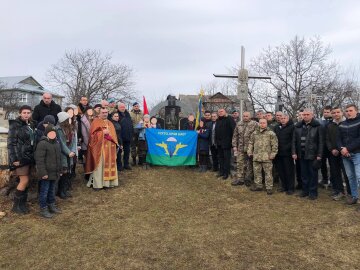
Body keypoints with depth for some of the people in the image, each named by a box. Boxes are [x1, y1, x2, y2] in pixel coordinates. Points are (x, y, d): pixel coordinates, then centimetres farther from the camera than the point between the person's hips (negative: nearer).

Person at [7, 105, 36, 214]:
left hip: (29, 157, 7)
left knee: (25, 181, 10)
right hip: (20, 158, -6)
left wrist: (33, 156, 11)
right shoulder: (15, 125, -9)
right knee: (24, 181, -6)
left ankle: (22, 203, 21)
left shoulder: (31, 125, 11)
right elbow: (11, 143, -12)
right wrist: (14, 159, -17)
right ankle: (16, 205, 8)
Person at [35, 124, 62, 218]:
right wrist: (43, 173, -21)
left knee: (52, 190, 19)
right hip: (46, 173, -8)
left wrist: (60, 170, 19)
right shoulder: (42, 143, -15)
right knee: (44, 191, 2)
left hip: (54, 172, 8)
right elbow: (39, 160, -19)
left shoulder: (56, 143, 12)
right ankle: (43, 209, 13)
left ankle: (51, 205, 31)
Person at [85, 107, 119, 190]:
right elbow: (93, 134, -10)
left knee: (109, 164, 6)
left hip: (109, 148, 6)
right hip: (99, 147, -6)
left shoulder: (110, 123, 19)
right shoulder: (96, 122, 0)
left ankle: (107, 182, 14)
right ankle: (97, 183, 0)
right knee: (99, 165, -5)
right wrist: (103, 132, -16)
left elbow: (114, 135, 17)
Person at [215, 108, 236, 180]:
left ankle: (226, 173, 4)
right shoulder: (218, 120, 16)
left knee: (226, 157, -2)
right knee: (220, 157, 13)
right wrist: (216, 140, 15)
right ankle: (221, 171, 23)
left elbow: (233, 129, -15)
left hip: (226, 142, -7)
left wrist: (232, 140, -20)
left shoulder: (229, 119, -7)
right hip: (219, 142, 7)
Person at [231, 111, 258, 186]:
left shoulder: (255, 124, -7)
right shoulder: (239, 125, 9)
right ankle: (240, 179, 16)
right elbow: (235, 136, 12)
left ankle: (248, 179, 20)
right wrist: (234, 146, 7)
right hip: (240, 149, 4)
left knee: (250, 165, 8)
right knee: (240, 164, 7)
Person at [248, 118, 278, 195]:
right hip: (256, 156, 5)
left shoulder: (271, 133, -4)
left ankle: (269, 188, 11)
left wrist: (273, 154, -9)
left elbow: (274, 145, -5)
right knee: (257, 172, 13)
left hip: (267, 157, -4)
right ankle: (258, 186, 26)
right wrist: (250, 152, 11)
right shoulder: (255, 133, 10)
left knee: (268, 173, 1)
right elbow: (251, 143, 17)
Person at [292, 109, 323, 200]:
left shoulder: (317, 126, -4)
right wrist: (294, 152, 2)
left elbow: (321, 141, -6)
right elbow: (294, 140, 9)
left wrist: (319, 155, -11)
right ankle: (305, 190, 24)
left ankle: (313, 192, 15)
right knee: (304, 174, 12)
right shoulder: (298, 126, 8)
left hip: (312, 154, -4)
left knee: (313, 174, 5)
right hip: (301, 154, 4)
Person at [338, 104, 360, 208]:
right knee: (350, 176, 11)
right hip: (345, 155, 5)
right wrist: (341, 149, -9)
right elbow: (339, 138, 9)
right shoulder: (342, 124, 13)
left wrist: (348, 148, -17)